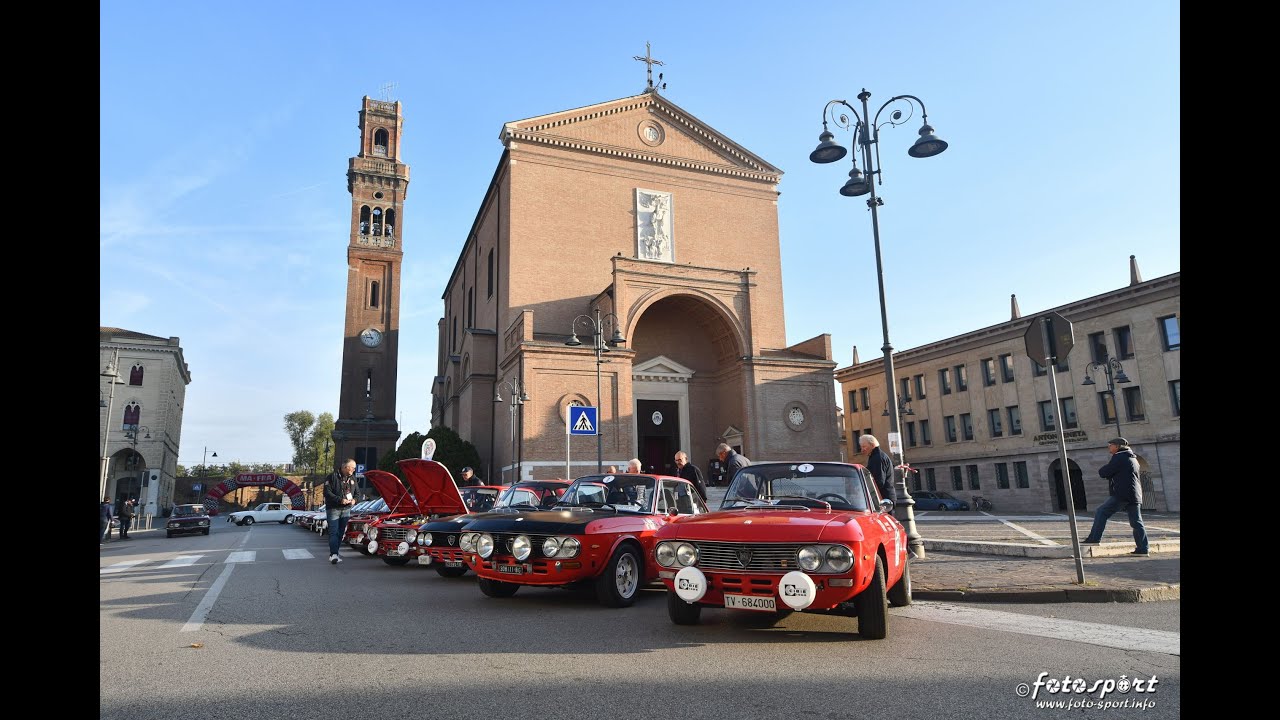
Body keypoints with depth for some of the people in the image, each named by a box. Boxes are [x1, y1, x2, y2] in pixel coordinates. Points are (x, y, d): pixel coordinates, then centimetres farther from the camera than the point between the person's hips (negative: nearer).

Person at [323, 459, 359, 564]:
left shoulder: (352, 478, 10)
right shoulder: (333, 477, -9)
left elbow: (357, 492, 18)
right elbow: (327, 492, -14)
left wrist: (354, 500, -4)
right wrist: (340, 500, -21)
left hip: (346, 509, 6)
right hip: (333, 509, -6)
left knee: (341, 532, 8)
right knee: (333, 532, -9)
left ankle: (334, 553, 17)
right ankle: (334, 554, -13)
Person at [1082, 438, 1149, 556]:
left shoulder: (1118, 457, -8)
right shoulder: (1133, 459, 21)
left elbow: (1103, 473, -10)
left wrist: (1103, 469, 11)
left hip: (1122, 494, -9)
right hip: (1135, 495, 9)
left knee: (1101, 512, -3)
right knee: (1136, 522, 8)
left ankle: (1094, 539, -6)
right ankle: (1143, 549, 7)